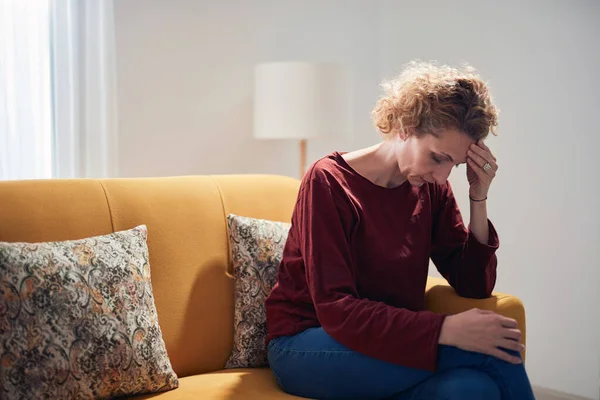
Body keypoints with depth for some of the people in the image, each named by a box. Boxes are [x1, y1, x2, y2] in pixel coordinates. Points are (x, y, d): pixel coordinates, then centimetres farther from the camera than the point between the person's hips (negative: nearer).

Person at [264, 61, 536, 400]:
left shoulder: (433, 190, 2)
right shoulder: (328, 182, -15)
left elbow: (474, 286, 2)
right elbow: (336, 310, -23)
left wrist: (478, 199, -11)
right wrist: (446, 330, -33)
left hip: (392, 341, 5)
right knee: (492, 352, -27)